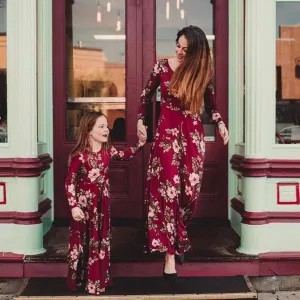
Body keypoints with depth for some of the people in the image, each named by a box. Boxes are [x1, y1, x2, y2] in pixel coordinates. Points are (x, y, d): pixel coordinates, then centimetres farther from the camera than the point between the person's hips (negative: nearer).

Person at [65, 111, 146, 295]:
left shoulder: (108, 151, 1)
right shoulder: (80, 155, -18)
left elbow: (125, 155, 16)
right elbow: (70, 183, -17)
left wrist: (140, 144, 1)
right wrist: (74, 206, -23)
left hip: (102, 205, 6)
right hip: (85, 205, -6)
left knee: (102, 242, 13)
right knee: (84, 242, 6)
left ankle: (99, 280, 27)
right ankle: (80, 280, 21)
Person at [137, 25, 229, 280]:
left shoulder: (204, 72, -1)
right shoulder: (162, 67, -4)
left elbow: (210, 103, 11)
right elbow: (146, 96, 8)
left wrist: (220, 123, -5)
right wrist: (141, 121, -3)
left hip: (193, 134, 2)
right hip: (167, 131, -2)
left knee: (190, 190, 3)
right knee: (168, 189, -7)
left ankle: (179, 238, 27)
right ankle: (170, 250, -1)